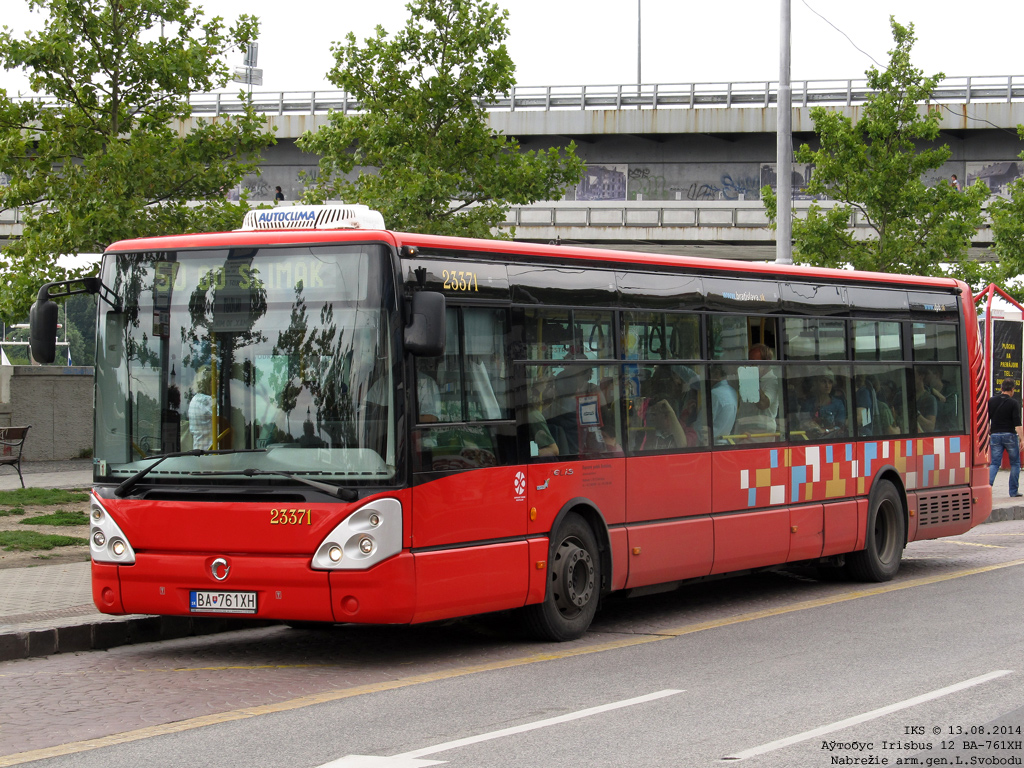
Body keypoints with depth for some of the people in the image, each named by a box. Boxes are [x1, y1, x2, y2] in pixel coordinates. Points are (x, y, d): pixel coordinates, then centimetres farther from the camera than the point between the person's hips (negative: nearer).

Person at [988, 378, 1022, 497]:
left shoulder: (991, 401, 3)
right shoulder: (1014, 403, -8)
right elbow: (1017, 424, -15)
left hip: (995, 435, 3)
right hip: (1010, 435, -3)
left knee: (995, 463, 6)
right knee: (1015, 463, 10)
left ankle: (987, 484, -16)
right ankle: (1014, 491, 9)